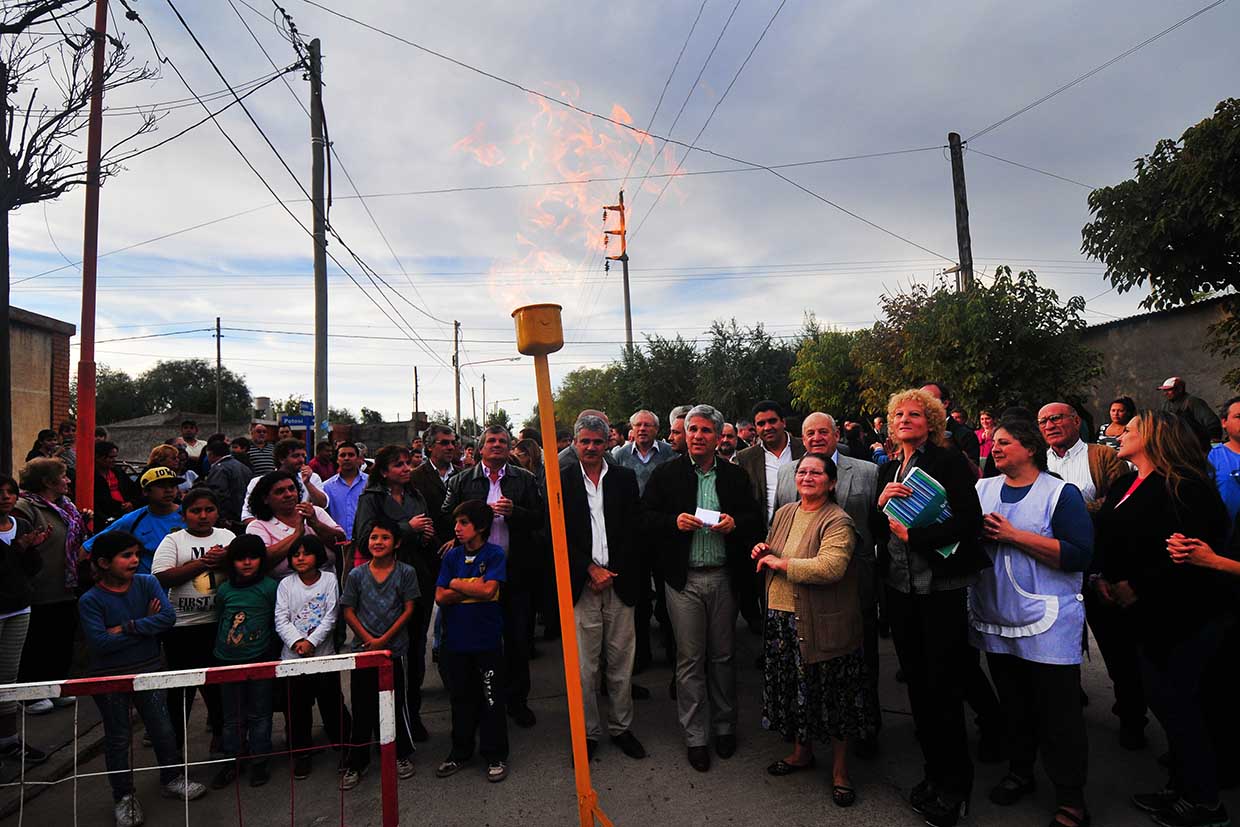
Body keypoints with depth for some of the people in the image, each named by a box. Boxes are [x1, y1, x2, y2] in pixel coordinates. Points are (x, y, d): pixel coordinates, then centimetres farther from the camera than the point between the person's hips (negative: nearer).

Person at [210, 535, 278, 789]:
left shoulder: (270, 587, -8)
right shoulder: (224, 590, 2)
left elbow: (277, 623, -2)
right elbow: (219, 623, 14)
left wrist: (272, 651, 0)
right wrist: (219, 650, 15)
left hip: (259, 660, -3)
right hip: (228, 661, 3)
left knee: (259, 714, 8)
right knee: (232, 716, 14)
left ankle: (259, 761, 21)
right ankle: (232, 761, 28)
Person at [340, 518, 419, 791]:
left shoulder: (405, 572, -4)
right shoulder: (356, 574, 0)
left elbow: (408, 610, -5)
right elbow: (348, 611, 2)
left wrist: (384, 639, -11)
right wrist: (368, 638, -9)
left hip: (395, 649, -1)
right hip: (363, 650, 1)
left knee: (397, 704, 8)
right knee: (362, 707, 8)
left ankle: (402, 755, 28)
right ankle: (355, 763, 23)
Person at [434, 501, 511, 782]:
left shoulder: (495, 554, -8)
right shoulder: (452, 556, 3)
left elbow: (488, 590, -21)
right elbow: (440, 597, -4)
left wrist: (456, 584, -9)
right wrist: (473, 587, -13)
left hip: (487, 640, -4)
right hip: (455, 640, 4)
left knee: (491, 699, 6)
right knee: (461, 698, 17)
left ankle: (496, 756, 20)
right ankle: (460, 753, 32)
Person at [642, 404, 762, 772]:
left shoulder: (735, 476, 5)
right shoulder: (666, 474, 0)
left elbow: (757, 519, 6)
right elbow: (646, 517, -1)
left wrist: (735, 523, -14)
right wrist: (674, 521, -19)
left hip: (724, 578, 2)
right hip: (684, 579, -1)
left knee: (723, 656, 13)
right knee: (690, 659, 6)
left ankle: (724, 726, 32)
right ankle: (696, 737, 21)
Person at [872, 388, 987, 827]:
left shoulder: (949, 462, -7)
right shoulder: (887, 469, 11)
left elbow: (969, 519, -18)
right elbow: (875, 532, 10)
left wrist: (912, 535, -16)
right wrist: (881, 503, -10)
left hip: (941, 588, -5)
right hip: (899, 589, 6)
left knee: (943, 688, 2)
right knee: (917, 683, 14)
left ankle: (955, 785, 20)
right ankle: (934, 771, 30)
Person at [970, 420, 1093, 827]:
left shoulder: (1061, 493, -8)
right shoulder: (983, 488, 6)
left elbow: (1079, 554, -18)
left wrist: (1013, 535, -20)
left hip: (1047, 623, -4)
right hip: (995, 618, 5)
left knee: (1058, 714, 4)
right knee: (1013, 704, 18)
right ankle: (1019, 773, 35)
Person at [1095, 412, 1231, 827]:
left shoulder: (1184, 486, -17)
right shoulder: (1124, 486, 10)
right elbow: (1114, 543, 18)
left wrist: (1136, 587, -19)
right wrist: (1105, 578, 4)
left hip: (1183, 615, -8)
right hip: (1150, 614, 8)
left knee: (1175, 700, 1)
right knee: (1165, 699, 15)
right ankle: (1181, 786, 30)